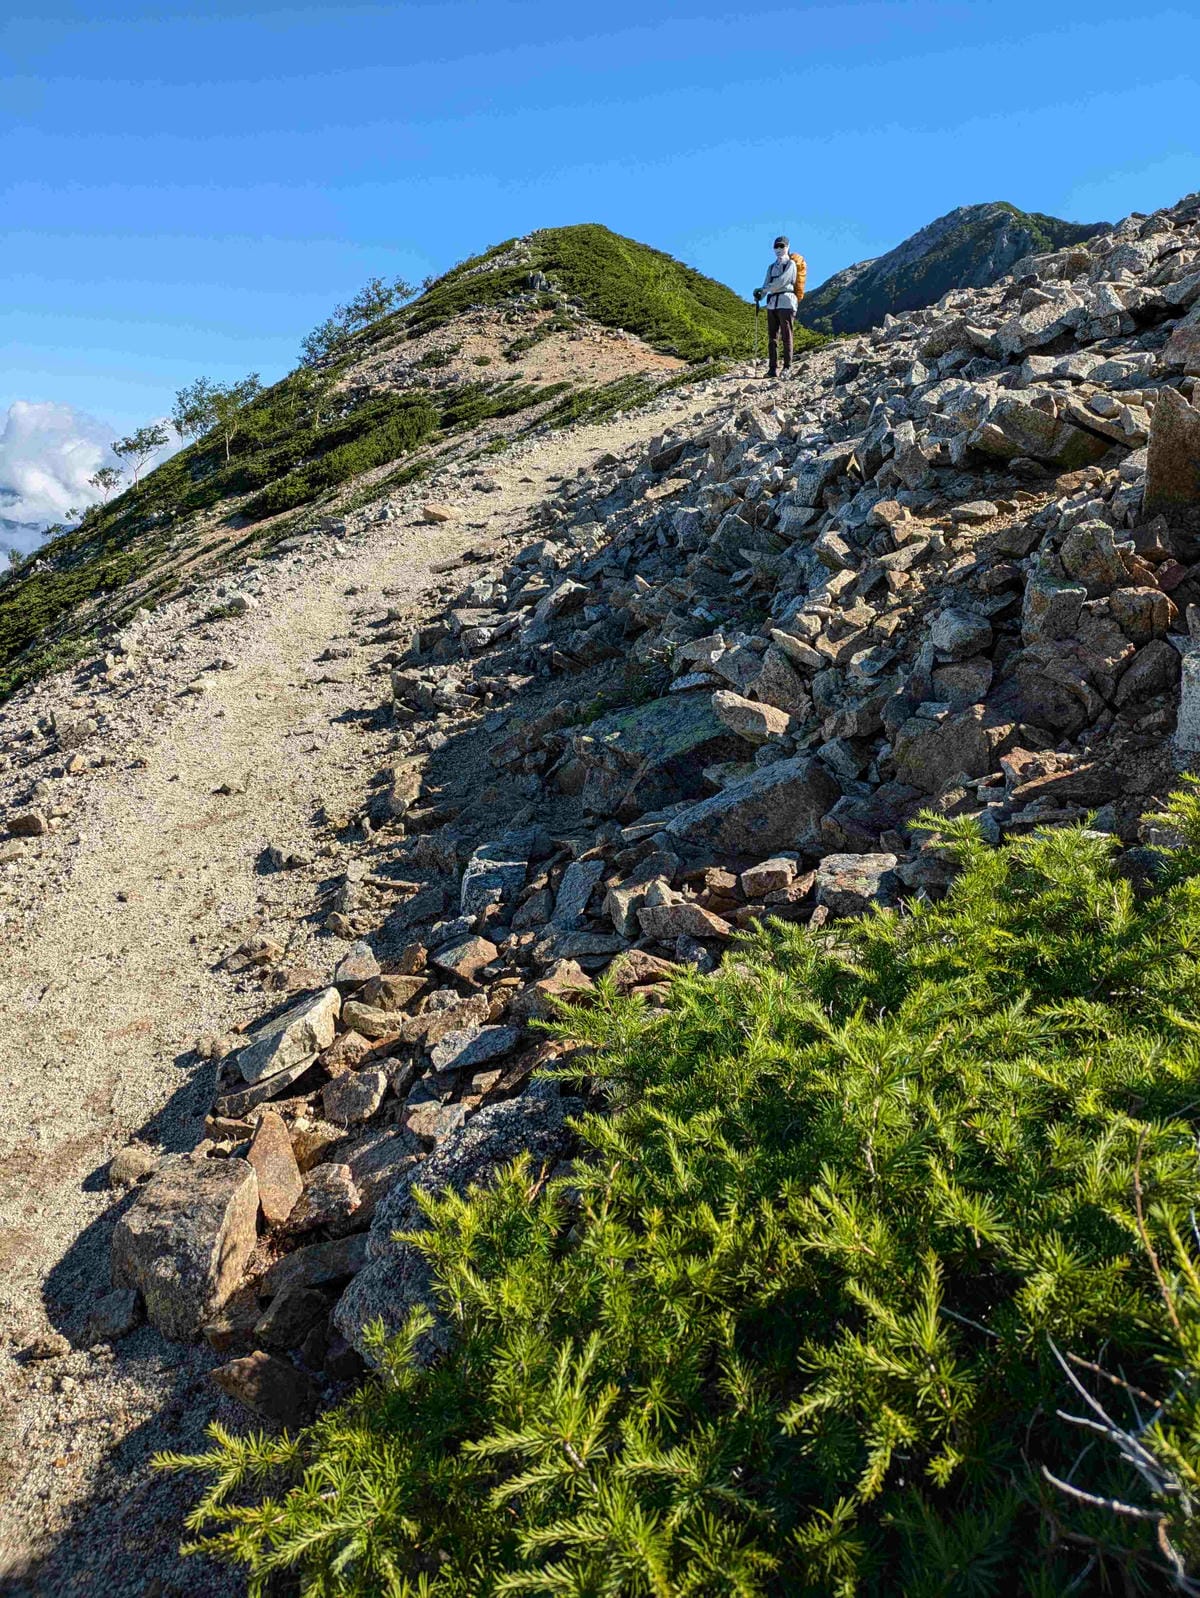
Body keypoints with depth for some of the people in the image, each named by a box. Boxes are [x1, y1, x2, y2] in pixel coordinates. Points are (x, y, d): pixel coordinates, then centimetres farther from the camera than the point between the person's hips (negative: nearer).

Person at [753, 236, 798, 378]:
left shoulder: (790, 264, 5)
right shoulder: (771, 267, 23)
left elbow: (782, 281, -10)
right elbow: (767, 284, 12)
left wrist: (764, 289, -13)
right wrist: (760, 295, -10)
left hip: (786, 302, -5)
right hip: (772, 303, 5)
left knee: (786, 336, -7)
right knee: (772, 337, -1)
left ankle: (787, 366, -3)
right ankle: (773, 368, -3)